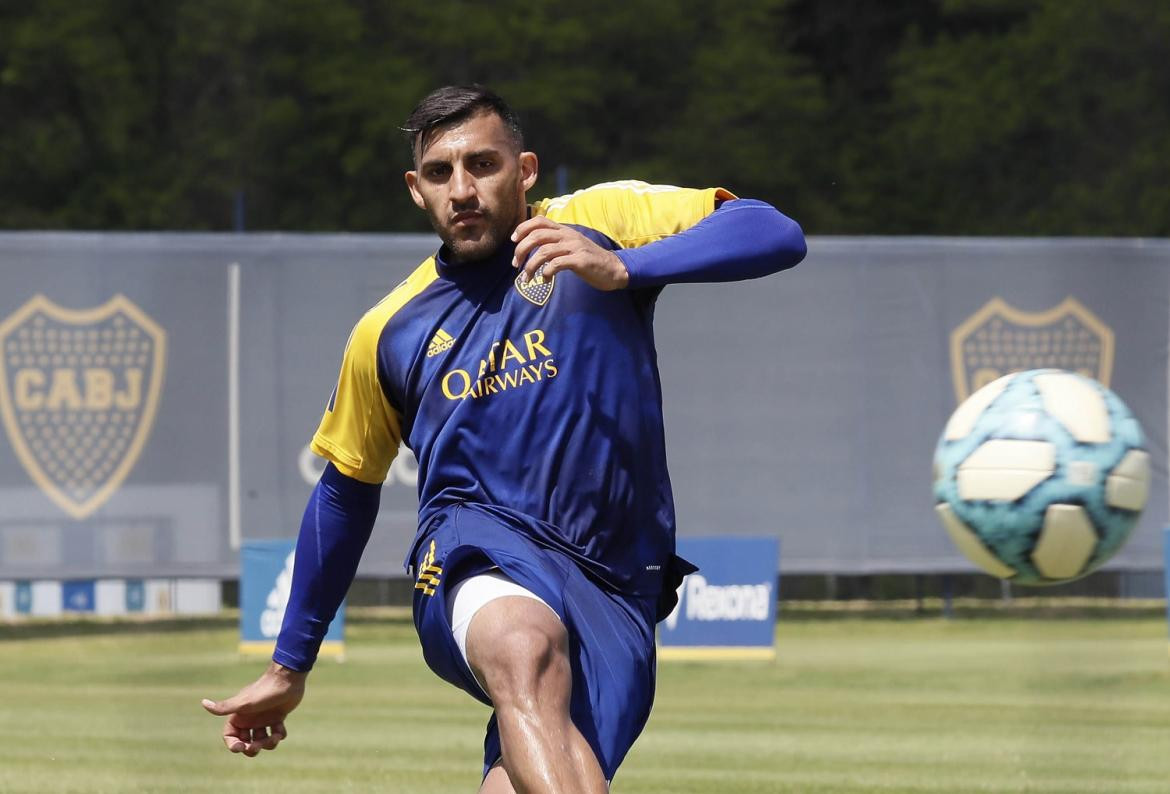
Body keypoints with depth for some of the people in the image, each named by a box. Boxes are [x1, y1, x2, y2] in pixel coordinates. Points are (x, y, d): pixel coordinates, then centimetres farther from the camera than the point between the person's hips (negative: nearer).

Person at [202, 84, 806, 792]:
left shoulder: (601, 220, 7)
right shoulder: (389, 333, 14)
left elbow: (777, 235, -5)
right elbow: (345, 488, 28)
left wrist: (621, 267, -20)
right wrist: (289, 667, 33)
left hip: (614, 588, 0)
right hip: (477, 551, 0)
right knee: (524, 648, -39)